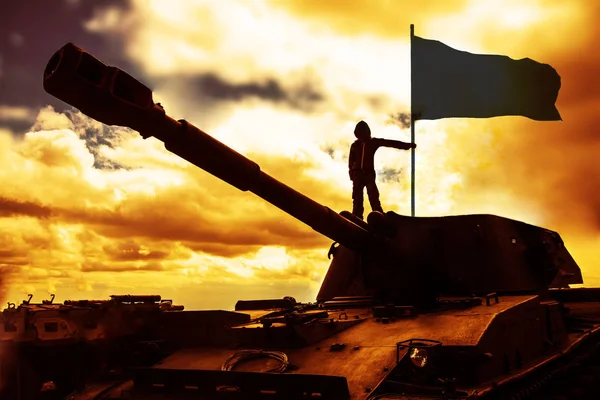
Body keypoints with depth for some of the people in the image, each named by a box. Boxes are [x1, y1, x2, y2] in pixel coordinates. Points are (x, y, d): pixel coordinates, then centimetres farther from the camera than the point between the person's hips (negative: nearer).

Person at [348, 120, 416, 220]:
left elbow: (390, 143, 0)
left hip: (369, 174, -2)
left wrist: (407, 145, -4)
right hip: (357, 174, 2)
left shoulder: (374, 142, 3)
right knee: (357, 200, -1)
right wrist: (351, 173, 3)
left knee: (374, 199, -11)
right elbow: (351, 161, 13)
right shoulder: (355, 145, 7)